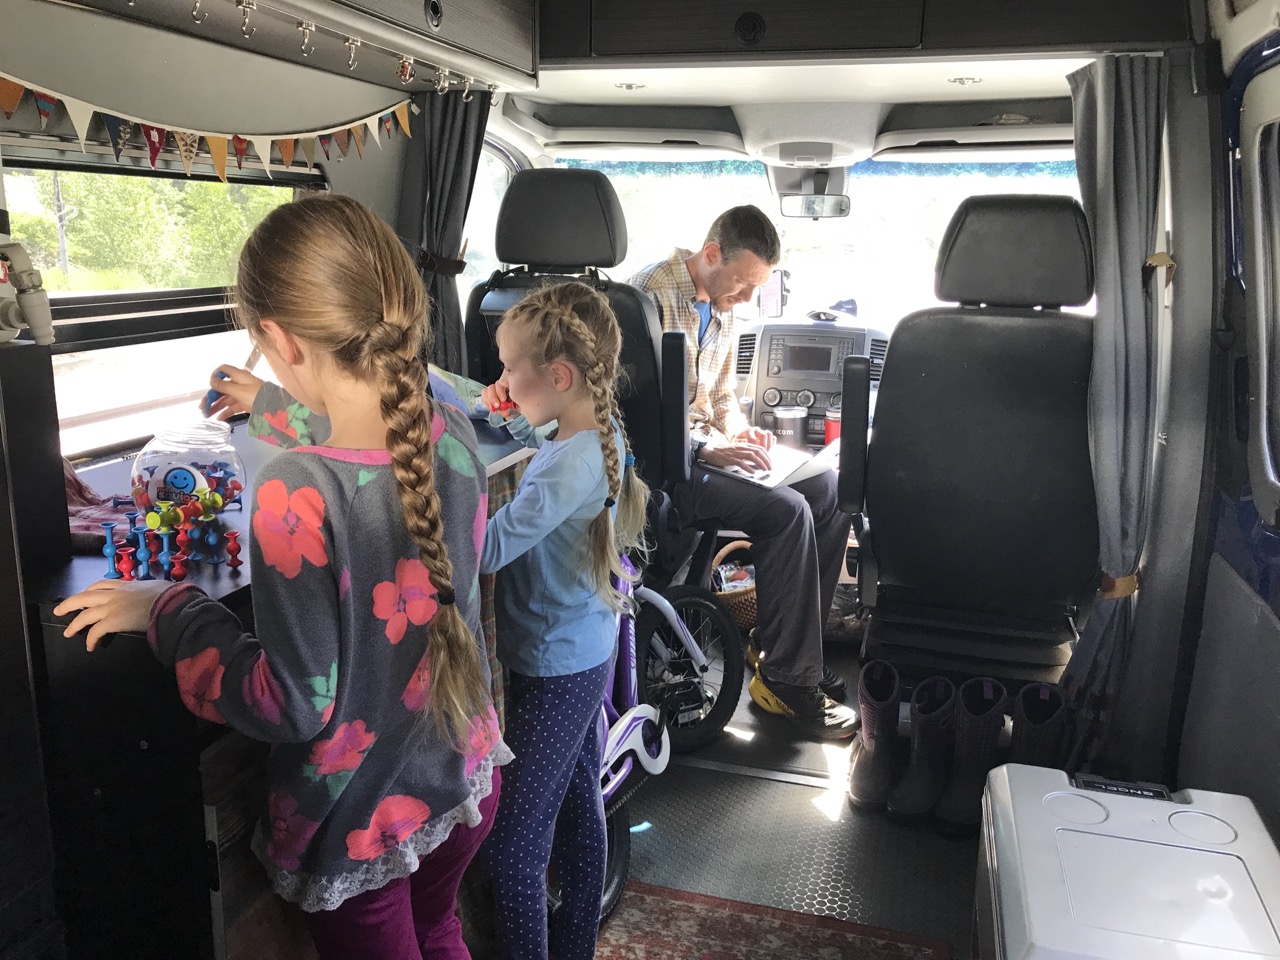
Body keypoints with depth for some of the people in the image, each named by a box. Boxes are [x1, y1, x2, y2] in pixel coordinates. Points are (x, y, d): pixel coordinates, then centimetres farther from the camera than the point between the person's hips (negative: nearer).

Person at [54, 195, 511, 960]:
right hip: (467, 782, 5)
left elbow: (295, 703, -24)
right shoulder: (455, 435, -13)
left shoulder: (297, 494, -32)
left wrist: (165, 607, -12)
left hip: (364, 824, -5)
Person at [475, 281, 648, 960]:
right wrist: (513, 408, 0)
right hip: (585, 656, 10)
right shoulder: (600, 433, -1)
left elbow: (485, 548, -33)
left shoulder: (571, 466, -29)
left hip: (552, 674, -10)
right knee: (579, 809, 25)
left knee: (511, 845, 4)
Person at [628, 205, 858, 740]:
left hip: (705, 444, 10)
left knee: (829, 489, -3)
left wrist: (738, 430, 1)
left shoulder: (721, 306, 14)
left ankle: (787, 641, 7)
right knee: (787, 511, -25)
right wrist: (709, 448, -24)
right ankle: (785, 680, -12)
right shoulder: (653, 295, -16)